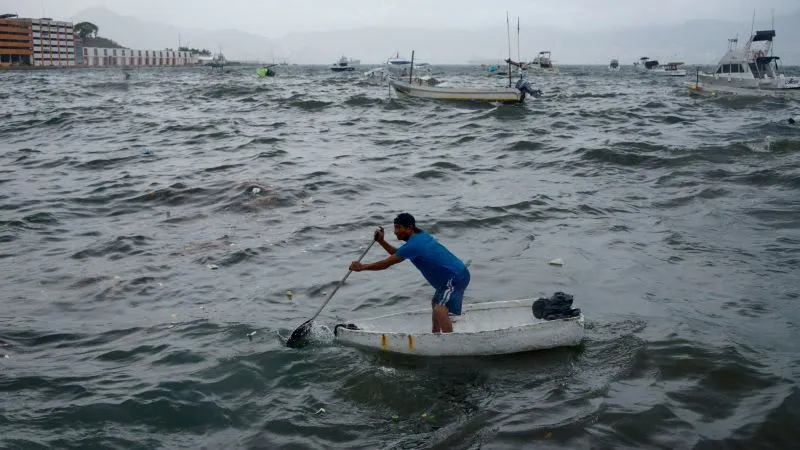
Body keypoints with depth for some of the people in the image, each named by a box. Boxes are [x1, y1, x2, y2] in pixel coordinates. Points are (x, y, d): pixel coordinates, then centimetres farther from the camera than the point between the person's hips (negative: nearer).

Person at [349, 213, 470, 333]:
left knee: (440, 310, -25)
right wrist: (381, 241, 9)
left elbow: (387, 263, -17)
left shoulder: (413, 245, -21)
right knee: (436, 303, 29)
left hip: (456, 277, -11)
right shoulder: (420, 236, 8)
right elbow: (398, 254, 19)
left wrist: (362, 267, -9)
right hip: (449, 278, 11)